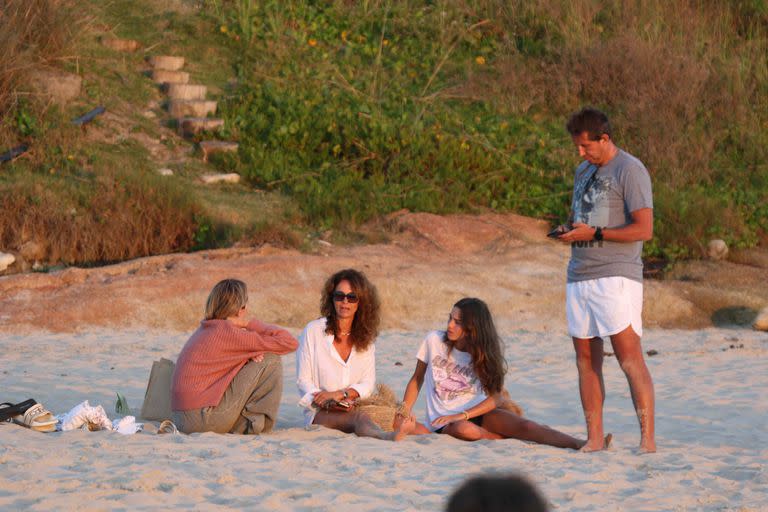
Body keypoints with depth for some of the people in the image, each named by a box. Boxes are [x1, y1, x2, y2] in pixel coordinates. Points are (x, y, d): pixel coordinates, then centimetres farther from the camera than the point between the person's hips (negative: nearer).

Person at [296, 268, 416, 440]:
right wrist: (327, 403, -19)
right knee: (358, 417, -39)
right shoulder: (313, 331, 2)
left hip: (355, 406, 5)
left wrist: (341, 394, -13)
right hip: (320, 412, -5)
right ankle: (388, 438, -70)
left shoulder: (365, 336, 13)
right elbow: (303, 380, 0)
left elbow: (368, 384, 8)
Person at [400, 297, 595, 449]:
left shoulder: (483, 354, -1)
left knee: (524, 425, -22)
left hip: (476, 412, 2)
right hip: (444, 422, -2)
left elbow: (495, 397, -9)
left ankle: (579, 444, -30)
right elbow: (417, 379, 7)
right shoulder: (434, 341, -4)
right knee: (465, 430, -39)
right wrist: (404, 412, -7)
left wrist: (460, 415, -23)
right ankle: (511, 438, -19)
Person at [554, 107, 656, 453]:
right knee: (586, 359, 6)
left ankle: (648, 438, -13)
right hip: (579, 277, 8)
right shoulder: (584, 171, 19)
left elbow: (644, 229, -14)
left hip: (616, 277, -8)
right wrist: (568, 230, 7)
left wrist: (593, 233, -14)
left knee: (629, 357, -13)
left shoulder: (629, 171, -7)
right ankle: (594, 438, 10)